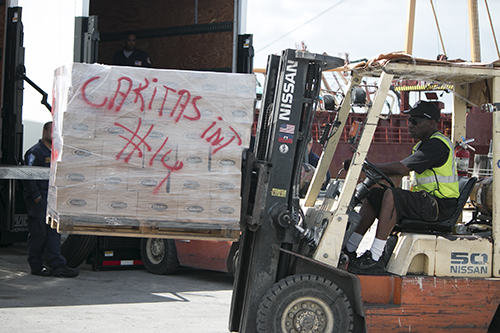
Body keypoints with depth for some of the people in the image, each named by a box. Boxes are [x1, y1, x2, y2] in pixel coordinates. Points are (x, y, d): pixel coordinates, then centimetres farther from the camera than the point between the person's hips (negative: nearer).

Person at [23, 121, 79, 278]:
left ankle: (58, 265, 1)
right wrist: (36, 195, -17)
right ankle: (36, 266, 5)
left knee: (54, 231, 3)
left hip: (52, 198, 8)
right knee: (38, 232, -4)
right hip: (38, 199, -8)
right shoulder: (35, 152, -7)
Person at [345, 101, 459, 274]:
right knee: (373, 193, 5)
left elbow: (402, 168, -22)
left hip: (439, 205, -10)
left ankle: (374, 260, -33)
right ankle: (349, 250, 1)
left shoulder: (438, 144, -16)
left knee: (392, 195, -30)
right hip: (425, 200, 10)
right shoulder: (424, 144, 18)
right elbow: (405, 169, 17)